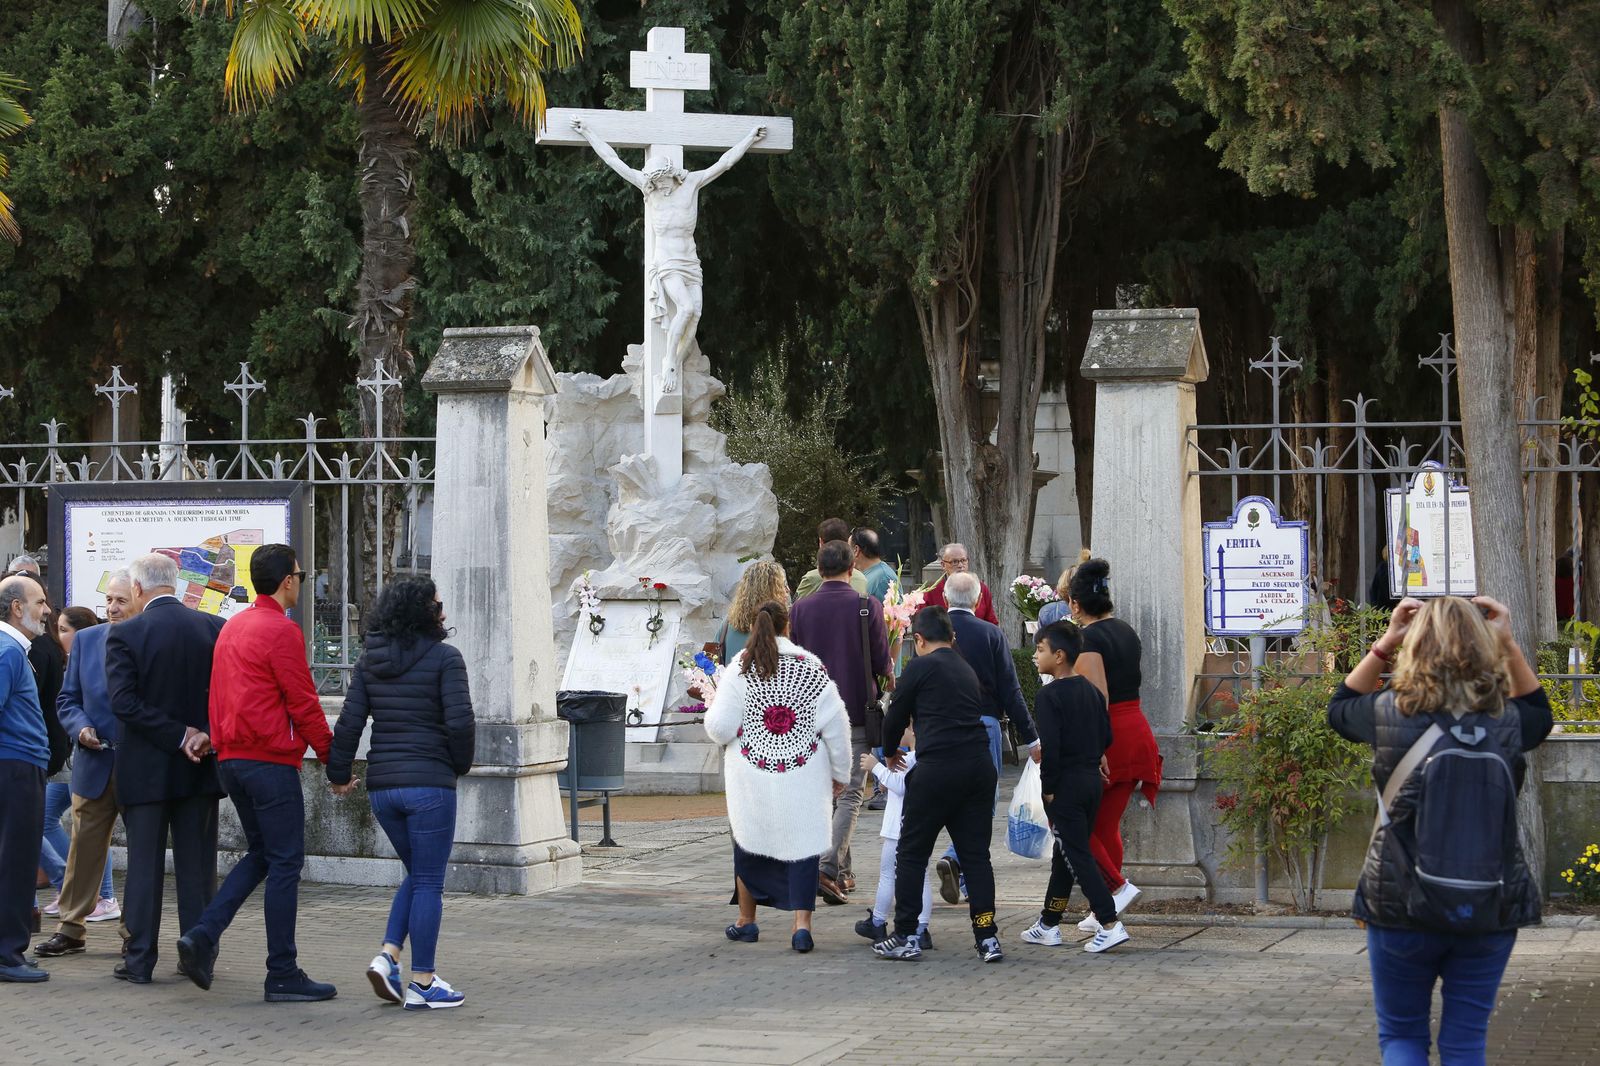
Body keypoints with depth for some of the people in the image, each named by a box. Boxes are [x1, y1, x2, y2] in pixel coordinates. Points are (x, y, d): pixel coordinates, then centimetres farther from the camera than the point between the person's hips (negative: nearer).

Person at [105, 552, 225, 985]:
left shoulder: (125, 635, -9)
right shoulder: (213, 629, 0)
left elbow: (124, 701, -16)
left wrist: (178, 735, -14)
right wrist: (208, 734, -8)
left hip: (145, 769, -2)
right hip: (199, 770, 2)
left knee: (144, 863, 4)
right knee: (197, 863, 9)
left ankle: (139, 959, 6)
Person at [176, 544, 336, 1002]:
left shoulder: (232, 628, 14)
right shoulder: (282, 631, -13)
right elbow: (304, 705, -12)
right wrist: (334, 759, -4)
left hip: (230, 758, 9)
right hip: (271, 761, -9)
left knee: (260, 854, 19)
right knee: (285, 862, -2)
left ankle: (203, 934, 2)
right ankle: (283, 974, 0)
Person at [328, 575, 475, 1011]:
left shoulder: (369, 661, 8)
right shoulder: (444, 657, -8)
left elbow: (350, 722, 4)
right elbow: (459, 721, -14)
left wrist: (338, 773, 13)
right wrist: (461, 763, 3)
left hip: (382, 785, 6)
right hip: (429, 783, -6)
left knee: (417, 874, 21)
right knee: (428, 883, 2)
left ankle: (386, 957, 5)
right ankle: (423, 983, 5)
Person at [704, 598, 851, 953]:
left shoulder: (741, 668, -5)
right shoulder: (812, 667, -2)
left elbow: (720, 727, -8)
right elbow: (836, 725, -1)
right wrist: (840, 773, 9)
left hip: (753, 772, 0)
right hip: (804, 774, 0)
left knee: (750, 842, 17)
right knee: (803, 843, 3)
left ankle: (746, 921, 28)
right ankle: (802, 923, -9)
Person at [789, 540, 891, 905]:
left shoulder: (800, 609, 0)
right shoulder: (867, 607, -8)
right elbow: (882, 662, -5)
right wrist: (888, 680, 17)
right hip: (856, 712, -3)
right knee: (850, 794, -1)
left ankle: (843, 872, 20)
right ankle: (829, 868, -17)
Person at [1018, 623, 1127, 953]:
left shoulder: (1049, 696, -14)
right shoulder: (1092, 691, 10)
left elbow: (1050, 746, -19)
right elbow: (1106, 738, 11)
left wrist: (1048, 788, -12)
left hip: (1065, 785, -8)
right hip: (1092, 780, 8)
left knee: (1077, 855, -5)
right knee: (1065, 853, 16)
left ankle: (1109, 925, -14)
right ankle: (1048, 925, 24)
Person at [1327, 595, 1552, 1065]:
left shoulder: (1390, 714, -12)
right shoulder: (1506, 721, -7)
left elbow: (1339, 709, 13)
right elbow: (1539, 714, 20)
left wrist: (1385, 643, 10)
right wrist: (1508, 645, 13)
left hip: (1402, 910, -1)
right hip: (1491, 914, 2)